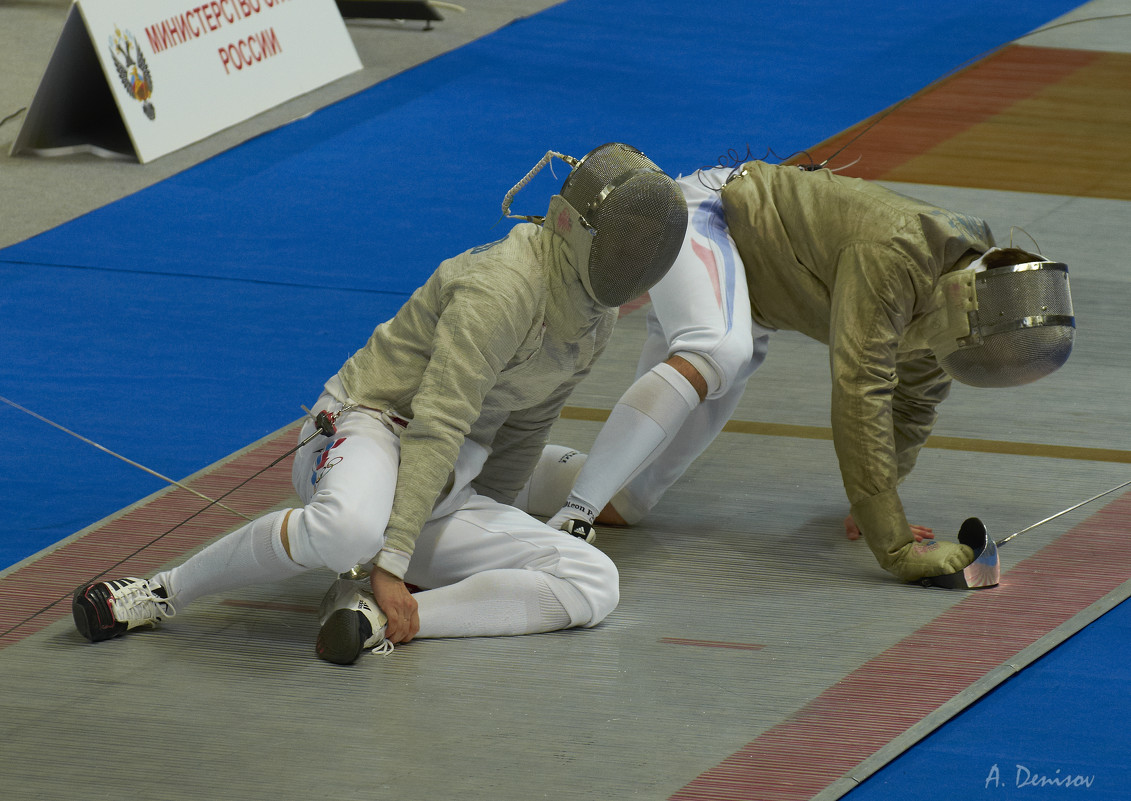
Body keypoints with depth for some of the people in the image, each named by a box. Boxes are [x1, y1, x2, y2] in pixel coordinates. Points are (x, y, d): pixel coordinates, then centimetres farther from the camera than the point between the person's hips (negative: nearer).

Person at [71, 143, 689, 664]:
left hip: (435, 495, 8)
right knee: (347, 530, -46)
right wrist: (390, 563, -30)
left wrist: (487, 532, 33)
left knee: (593, 587, -13)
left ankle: (373, 616, -22)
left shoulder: (594, 314, 7)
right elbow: (433, 430, -25)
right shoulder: (499, 290, -21)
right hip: (365, 436, -8)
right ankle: (165, 593, -20)